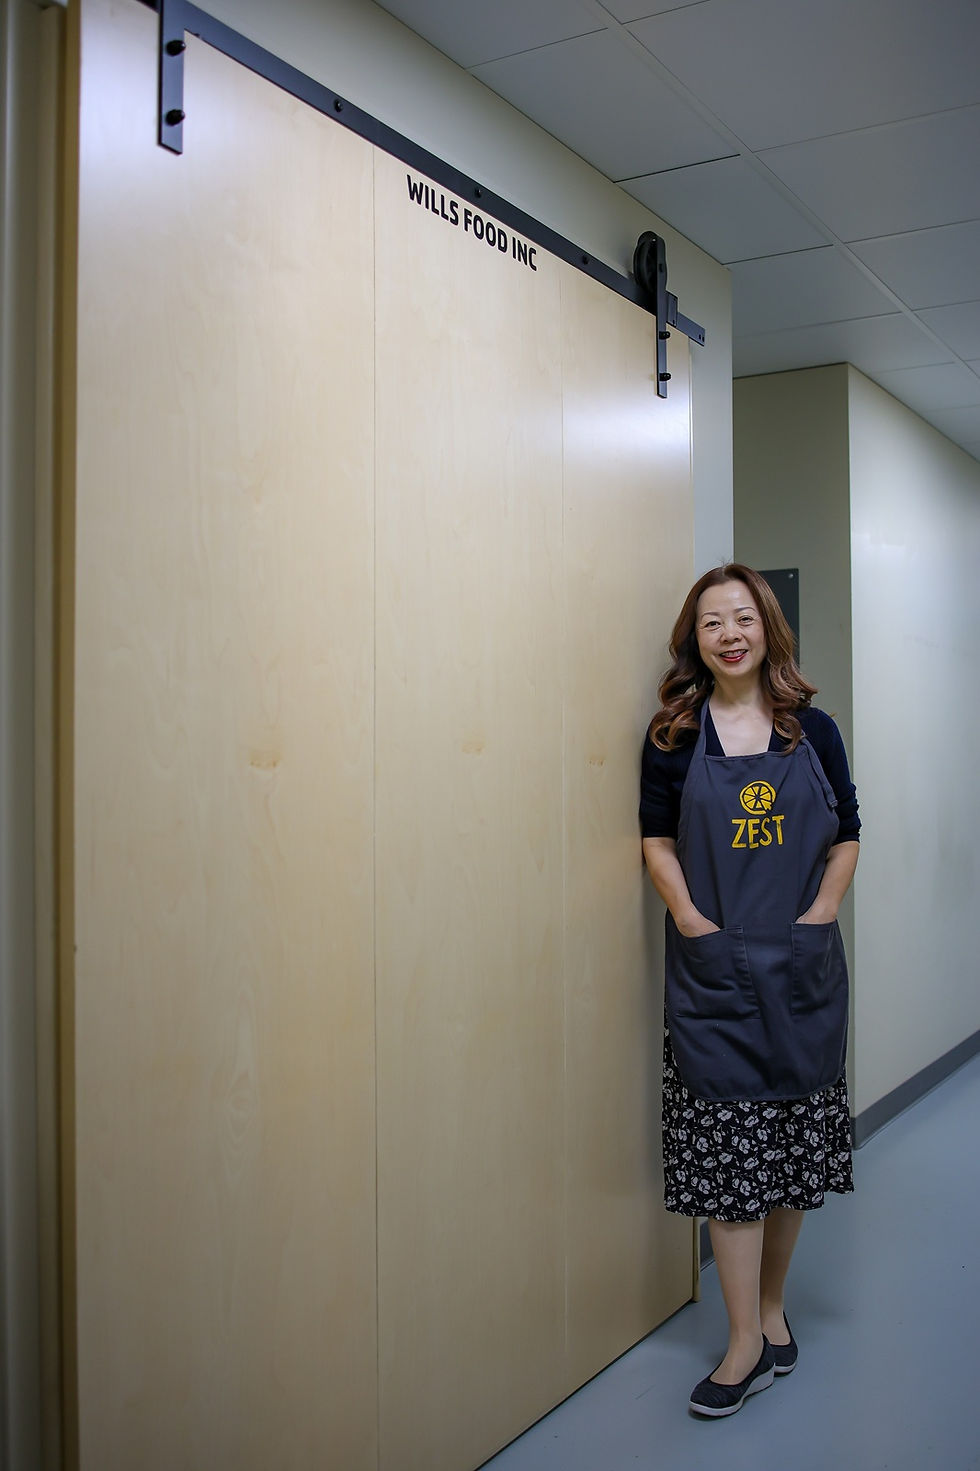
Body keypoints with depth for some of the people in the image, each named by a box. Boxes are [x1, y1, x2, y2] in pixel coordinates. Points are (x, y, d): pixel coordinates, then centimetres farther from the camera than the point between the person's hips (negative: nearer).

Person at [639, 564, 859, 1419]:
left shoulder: (813, 731, 5)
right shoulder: (676, 736, 1)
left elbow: (846, 839, 7)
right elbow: (658, 842, 1)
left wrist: (816, 918, -6)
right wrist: (693, 922, -11)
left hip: (803, 967, 2)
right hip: (714, 970, -2)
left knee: (794, 1151, 10)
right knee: (728, 1152, -2)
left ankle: (771, 1308, 28)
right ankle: (750, 1343, 8)